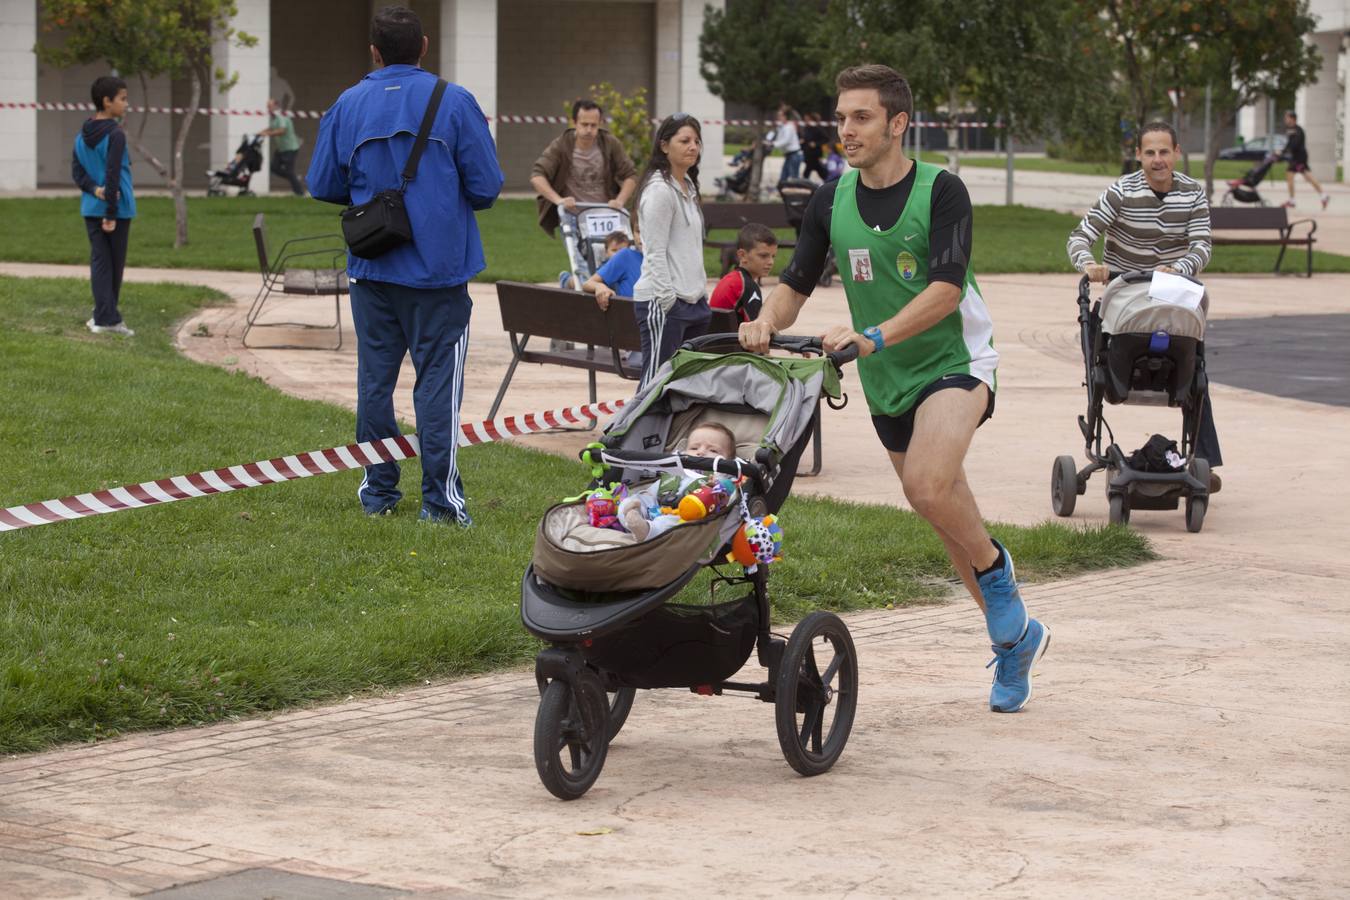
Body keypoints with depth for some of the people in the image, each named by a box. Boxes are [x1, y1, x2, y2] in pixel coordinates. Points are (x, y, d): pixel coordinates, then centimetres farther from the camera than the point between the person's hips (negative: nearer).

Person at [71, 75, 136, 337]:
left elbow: (77, 171, 6)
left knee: (99, 261, 5)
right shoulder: (116, 134, -14)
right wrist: (111, 214, -16)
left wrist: (95, 190, -8)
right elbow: (113, 175, -17)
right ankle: (107, 318, 10)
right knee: (114, 263, 5)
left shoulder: (81, 136, 9)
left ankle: (104, 317, -1)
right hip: (118, 207, -6)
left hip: (91, 208, 6)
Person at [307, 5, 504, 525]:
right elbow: (487, 186, -7)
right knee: (438, 378, 0)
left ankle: (378, 492, 16)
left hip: (372, 268, 3)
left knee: (375, 376, 12)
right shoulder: (454, 103, -7)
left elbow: (322, 185, 6)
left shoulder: (348, 106, 2)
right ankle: (439, 498, -1)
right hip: (439, 267, -3)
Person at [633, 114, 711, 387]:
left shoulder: (688, 187, 17)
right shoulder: (660, 190, -12)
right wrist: (667, 299, -19)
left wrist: (701, 293, 18)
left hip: (693, 300, 9)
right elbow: (655, 252, -16)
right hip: (666, 302, -9)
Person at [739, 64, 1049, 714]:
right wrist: (768, 321, -17)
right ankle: (1015, 636, 28)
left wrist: (873, 337, -34)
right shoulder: (831, 199, 2)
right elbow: (798, 281, 5)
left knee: (929, 486, -30)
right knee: (944, 512, 12)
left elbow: (948, 288, -23)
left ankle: (994, 567, -2)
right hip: (885, 381, 6)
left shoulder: (941, 190, -13)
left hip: (953, 361, -6)